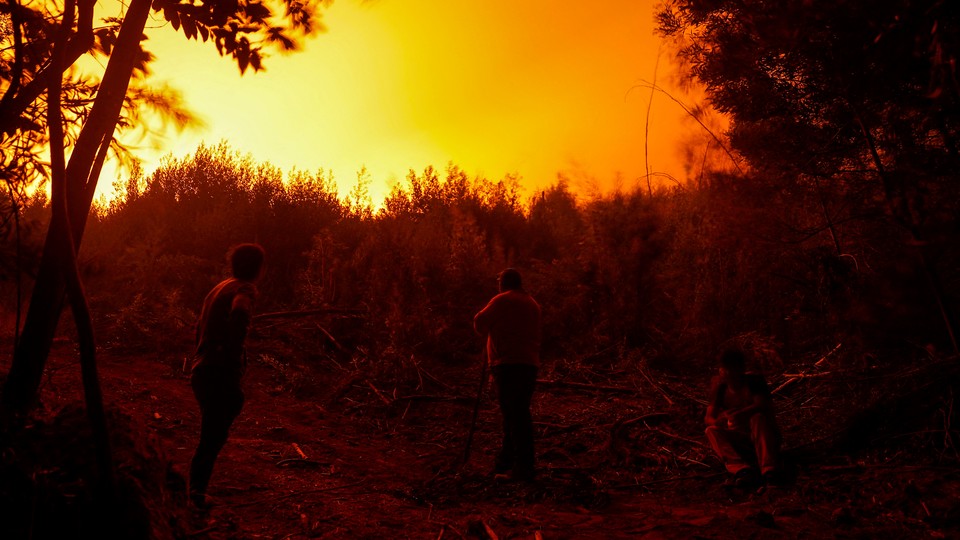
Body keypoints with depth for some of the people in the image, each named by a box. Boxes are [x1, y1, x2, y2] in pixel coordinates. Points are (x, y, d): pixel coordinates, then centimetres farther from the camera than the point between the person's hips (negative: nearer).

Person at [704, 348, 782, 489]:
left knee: (758, 417, -31)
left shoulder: (755, 381, -6)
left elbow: (762, 405, -26)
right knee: (712, 431, -22)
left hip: (761, 437, -3)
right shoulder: (720, 387, 1)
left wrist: (739, 414, -44)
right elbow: (709, 418, -5)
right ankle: (741, 469, -46)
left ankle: (769, 468, -44)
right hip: (740, 443, 3)